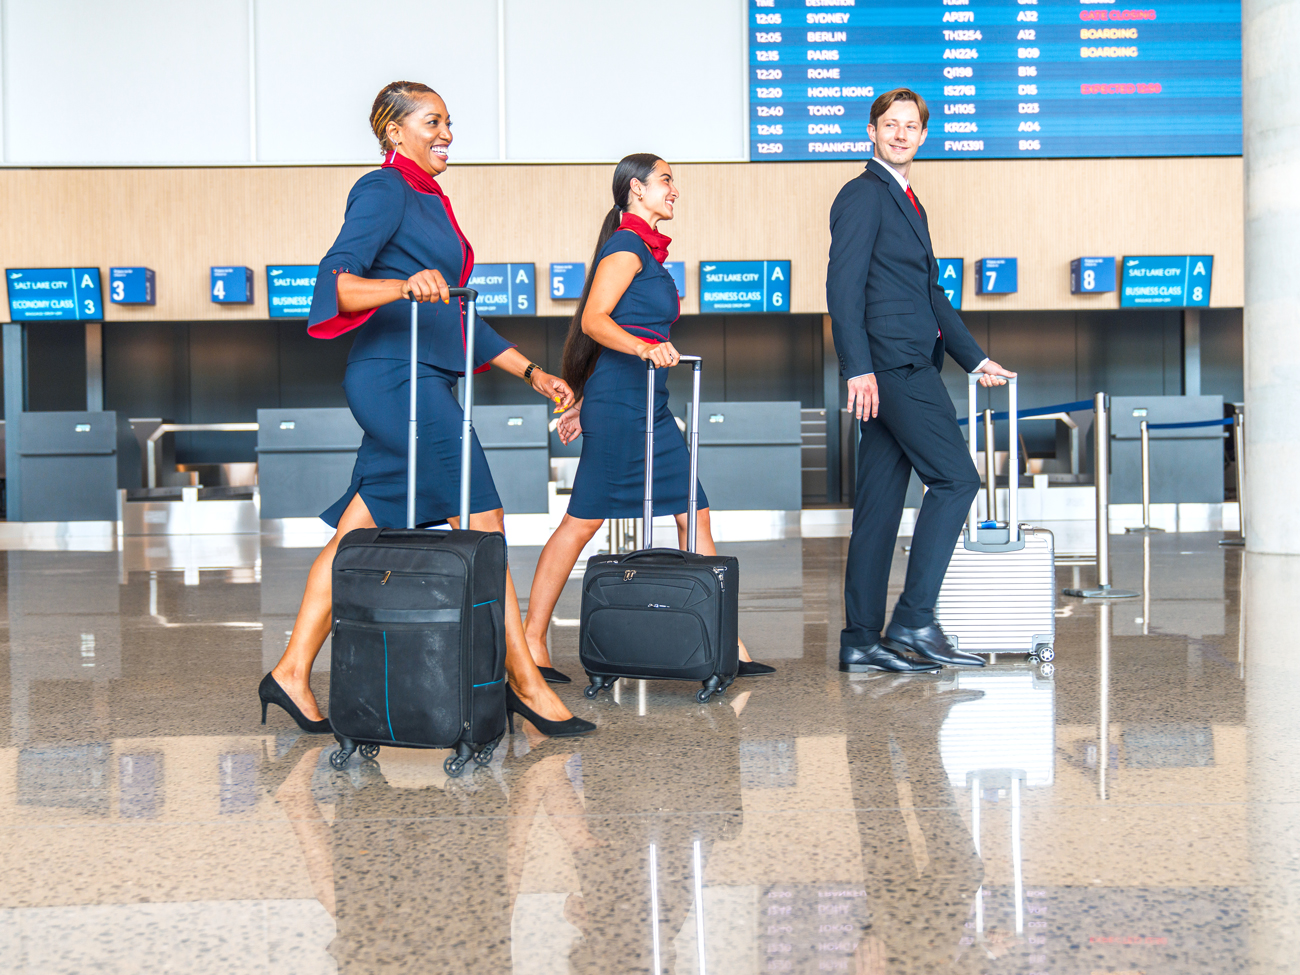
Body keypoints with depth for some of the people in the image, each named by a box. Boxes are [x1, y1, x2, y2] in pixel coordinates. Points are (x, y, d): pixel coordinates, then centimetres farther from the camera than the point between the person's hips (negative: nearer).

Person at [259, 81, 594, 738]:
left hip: (423, 381, 10)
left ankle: (291, 673, 11)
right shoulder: (384, 190, -5)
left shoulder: (427, 200, 24)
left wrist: (531, 373, 23)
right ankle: (526, 684, -2)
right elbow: (337, 278, -19)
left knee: (359, 532, 7)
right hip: (396, 374, -10)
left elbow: (456, 313, 26)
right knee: (483, 523, -8)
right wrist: (404, 285, -37)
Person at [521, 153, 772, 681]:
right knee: (583, 521, -6)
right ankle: (530, 642, 3)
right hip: (620, 400, -10)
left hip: (648, 404, 10)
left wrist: (585, 403, 24)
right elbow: (593, 320, -18)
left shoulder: (646, 250, 22)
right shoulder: (627, 245, -7)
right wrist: (644, 347, -34)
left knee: (693, 514, 5)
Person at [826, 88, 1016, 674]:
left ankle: (861, 641, 9)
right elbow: (843, 286, -14)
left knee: (879, 504, 7)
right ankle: (914, 621, -8)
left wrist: (975, 359, 26)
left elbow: (931, 294, 28)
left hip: (903, 371, 9)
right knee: (955, 479, -10)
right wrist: (858, 369, -22)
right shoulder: (863, 194, -5)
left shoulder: (908, 204, 25)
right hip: (891, 367, -9)